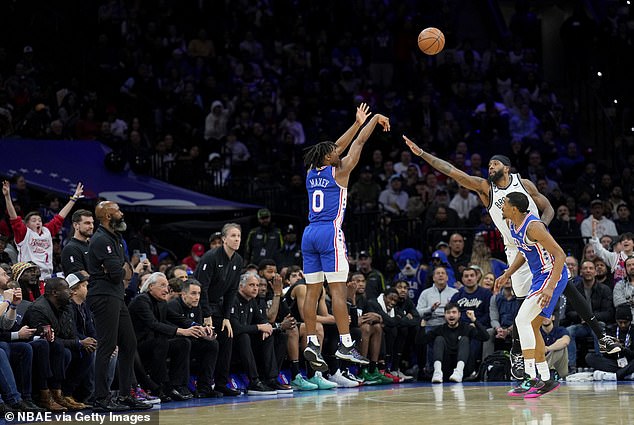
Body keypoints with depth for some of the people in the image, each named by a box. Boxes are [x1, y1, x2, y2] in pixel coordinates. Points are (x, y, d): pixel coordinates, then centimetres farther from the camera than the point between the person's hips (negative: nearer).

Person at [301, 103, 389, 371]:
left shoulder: (312, 172, 15)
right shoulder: (339, 171, -2)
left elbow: (337, 148, 26)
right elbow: (359, 143, 4)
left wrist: (357, 123, 32)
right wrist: (374, 120, 17)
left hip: (309, 234, 7)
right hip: (330, 232, -7)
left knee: (312, 290, 5)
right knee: (338, 289, -9)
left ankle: (311, 342, 0)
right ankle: (345, 344, -13)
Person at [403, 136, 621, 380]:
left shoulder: (523, 184, 2)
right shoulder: (485, 188, 1)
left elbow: (548, 208, 6)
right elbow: (451, 171, -5)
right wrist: (422, 154, -11)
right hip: (517, 252, 0)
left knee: (567, 287, -3)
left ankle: (601, 336, 3)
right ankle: (516, 354, 14)